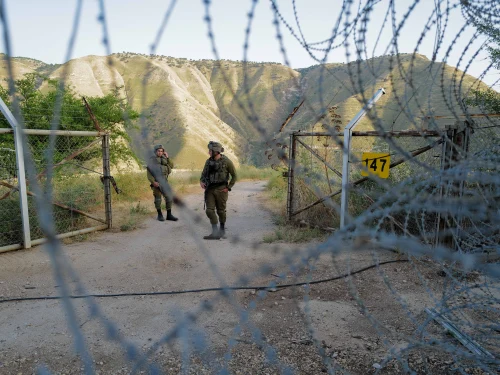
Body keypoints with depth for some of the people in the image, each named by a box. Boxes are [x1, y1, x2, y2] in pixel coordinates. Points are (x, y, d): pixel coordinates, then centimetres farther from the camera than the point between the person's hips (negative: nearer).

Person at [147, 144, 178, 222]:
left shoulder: (164, 159, 11)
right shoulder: (152, 160, -2)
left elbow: (171, 166, 3)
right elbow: (149, 173, -6)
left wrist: (167, 157, -4)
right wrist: (153, 182, -18)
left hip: (164, 182, 4)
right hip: (156, 182, -4)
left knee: (169, 197, 0)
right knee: (158, 199, 4)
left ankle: (169, 215, 7)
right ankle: (160, 215, 17)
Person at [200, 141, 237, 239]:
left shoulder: (226, 161, -7)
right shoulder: (208, 161, 7)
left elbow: (234, 176, -1)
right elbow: (204, 173, 17)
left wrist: (229, 187, -6)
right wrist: (201, 181, -3)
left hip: (221, 190, -4)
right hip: (210, 189, 4)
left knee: (221, 211, 7)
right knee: (209, 210, -6)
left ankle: (222, 230, 27)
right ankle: (215, 232, -2)